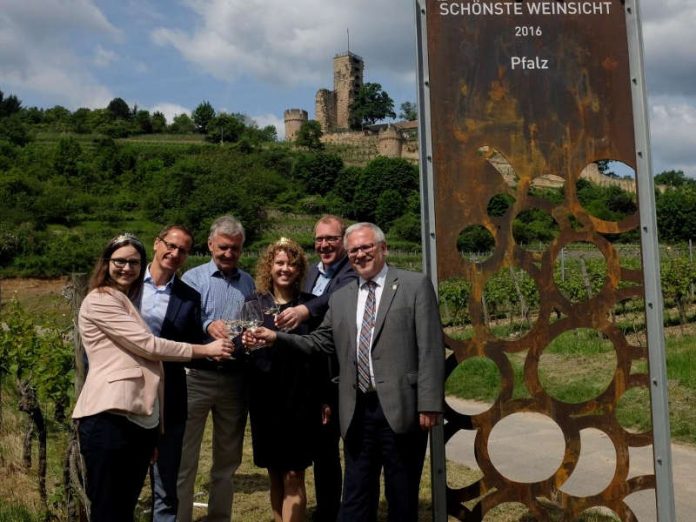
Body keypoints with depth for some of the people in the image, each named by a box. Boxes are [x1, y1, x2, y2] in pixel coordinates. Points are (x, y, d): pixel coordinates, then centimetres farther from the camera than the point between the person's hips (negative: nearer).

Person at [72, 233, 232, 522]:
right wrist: (205, 350, -6)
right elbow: (148, 345, -11)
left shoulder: (131, 301, 24)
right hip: (110, 417, -9)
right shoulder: (99, 301, -5)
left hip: (141, 417, 9)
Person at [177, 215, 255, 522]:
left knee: (228, 460, 14)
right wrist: (208, 326, -29)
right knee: (184, 459, 0)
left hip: (235, 378, 4)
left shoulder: (248, 282, 11)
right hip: (198, 375, -3)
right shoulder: (193, 278, 0)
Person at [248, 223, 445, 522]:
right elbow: (320, 341, 17)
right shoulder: (340, 298, 14)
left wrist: (429, 404, -12)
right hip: (358, 412, 4)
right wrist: (276, 338, 4)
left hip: (401, 408, -4)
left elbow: (430, 349, -6)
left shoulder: (415, 286, -1)